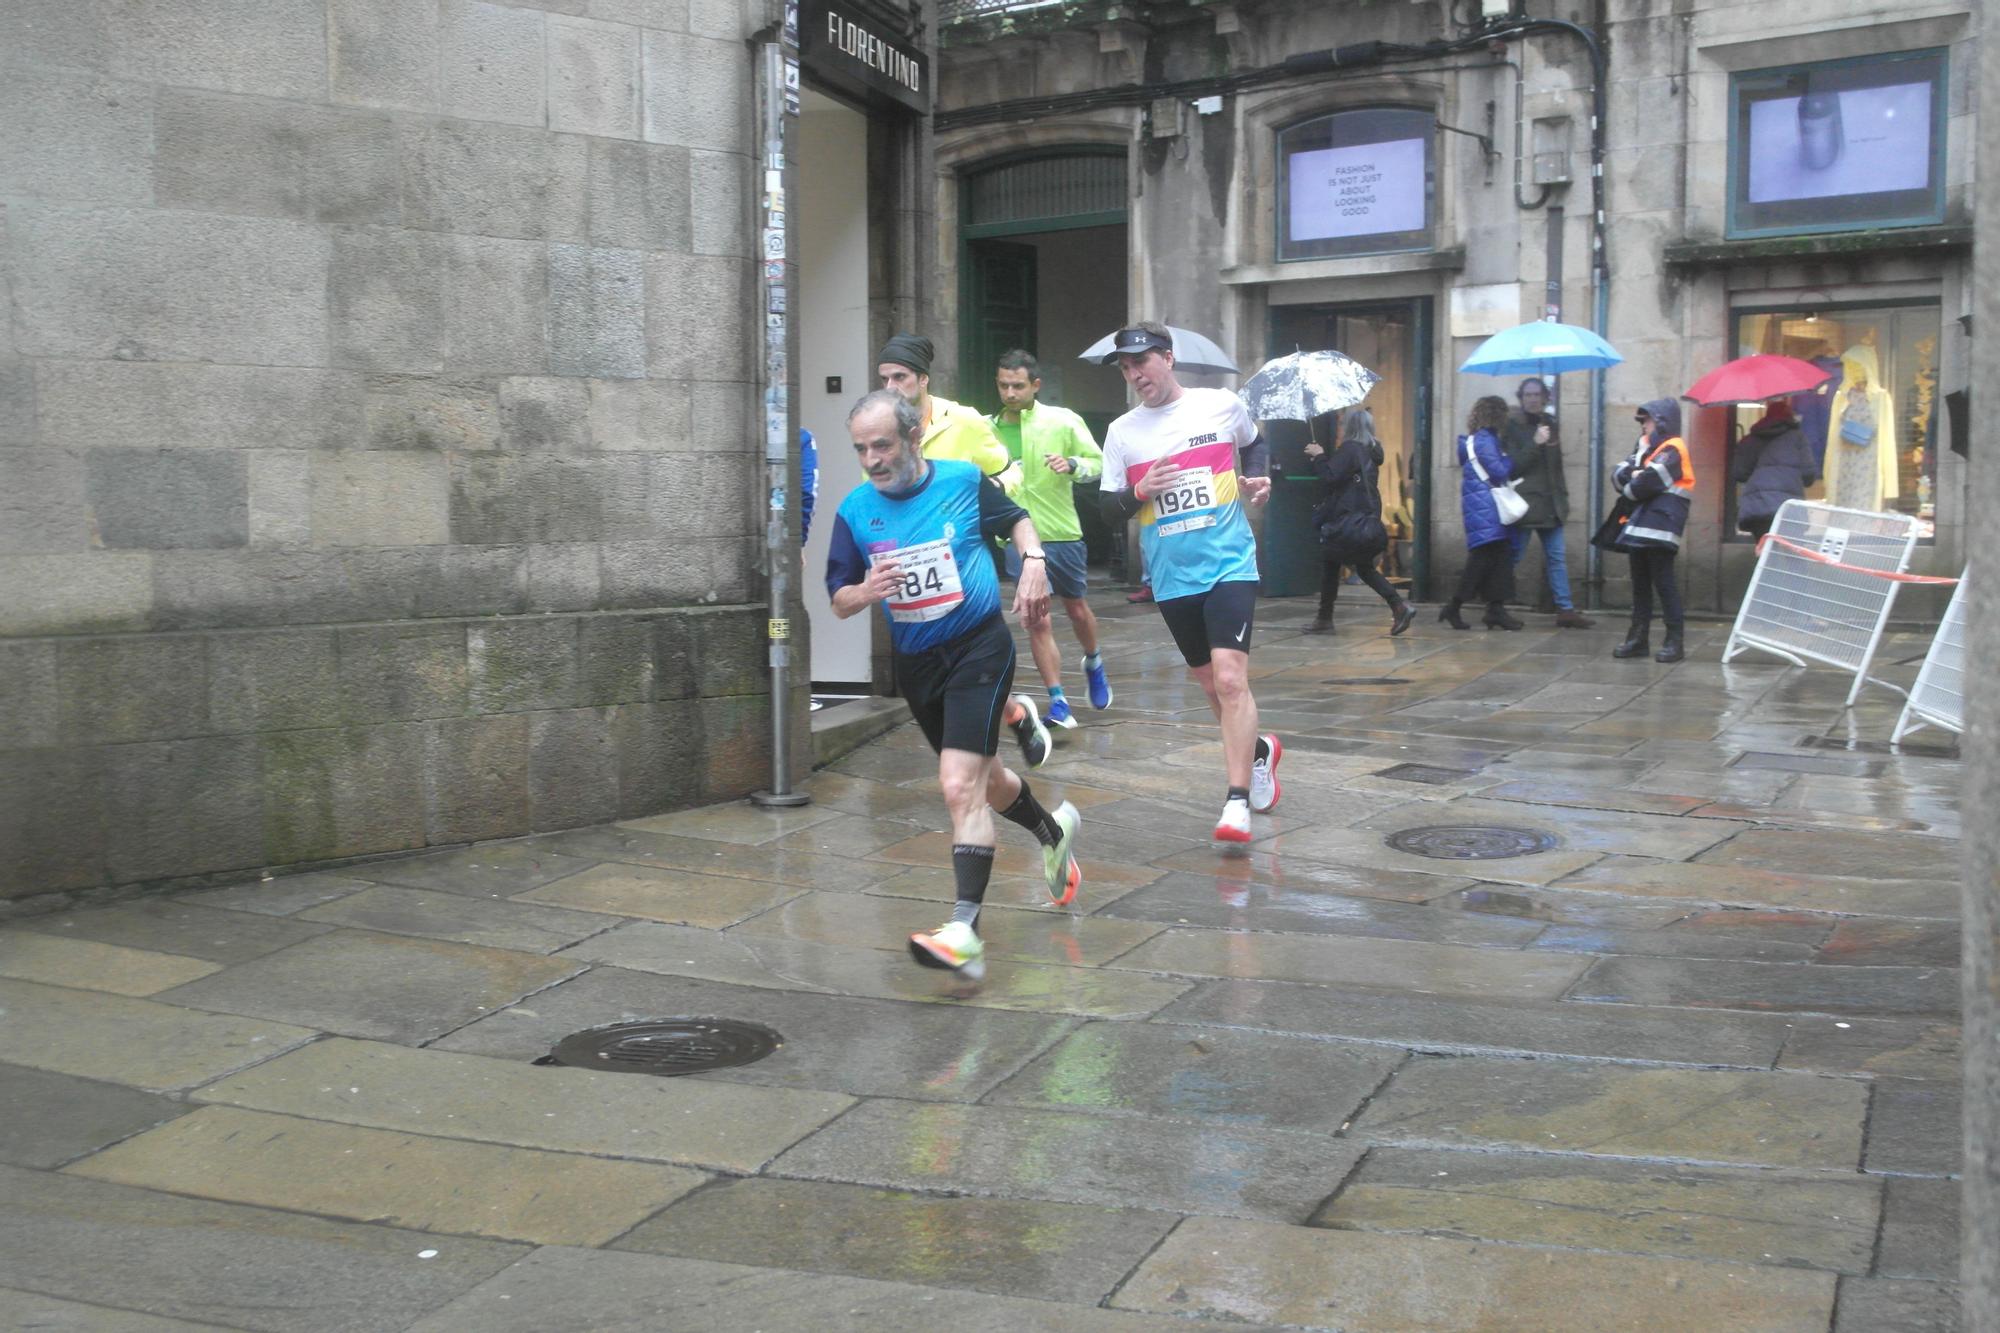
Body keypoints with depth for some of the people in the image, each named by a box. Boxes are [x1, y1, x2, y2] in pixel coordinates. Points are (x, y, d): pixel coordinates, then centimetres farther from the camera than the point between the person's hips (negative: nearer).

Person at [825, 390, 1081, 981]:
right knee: (984, 779, 21)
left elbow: (1017, 519, 11)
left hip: (978, 647, -5)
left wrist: (1033, 561, -7)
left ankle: (965, 930, -23)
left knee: (961, 787, -19)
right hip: (915, 663, 5)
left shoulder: (965, 481, -9)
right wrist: (866, 592, -21)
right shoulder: (855, 510, -3)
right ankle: (1053, 830, 51)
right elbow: (839, 599, 1)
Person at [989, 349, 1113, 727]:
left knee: (1076, 609, 17)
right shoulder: (988, 429, 1)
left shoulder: (1062, 420, -6)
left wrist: (1072, 464, -20)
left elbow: (1097, 462, -1)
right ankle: (1058, 703, 1)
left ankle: (1093, 663, 47)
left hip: (1062, 533, 0)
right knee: (1038, 622, -6)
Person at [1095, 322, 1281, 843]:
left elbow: (1255, 445, 20)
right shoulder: (1122, 432, 3)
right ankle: (1260, 750, 42)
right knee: (1211, 686, 14)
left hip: (1229, 564, -3)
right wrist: (1139, 492, -15)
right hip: (1171, 578, 3)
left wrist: (1259, 477, 1)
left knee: (1230, 679, -17)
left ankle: (1237, 803, -14)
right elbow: (1109, 512, 5)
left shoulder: (1222, 405, -1)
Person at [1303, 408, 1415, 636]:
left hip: (1349, 521, -8)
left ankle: (1325, 619, 6)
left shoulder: (1349, 448, -12)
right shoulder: (1370, 452, 15)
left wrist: (1319, 456, -5)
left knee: (1330, 564, 3)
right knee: (1365, 568, 15)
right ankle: (1399, 607, 2)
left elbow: (1331, 477, -19)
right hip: (1368, 520, 8)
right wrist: (1322, 458, 17)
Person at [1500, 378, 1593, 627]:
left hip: (1550, 503, 6)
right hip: (1525, 501, -6)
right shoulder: (1513, 425, -6)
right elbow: (1514, 465, -14)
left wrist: (1562, 494, 18)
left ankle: (1565, 609, 6)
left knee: (1557, 557, 4)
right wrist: (1535, 443, -23)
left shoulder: (1549, 422, 13)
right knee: (1512, 555, -2)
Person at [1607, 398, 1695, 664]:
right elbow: (1618, 475, 9)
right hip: (1638, 527, 9)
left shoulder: (1672, 450, -9)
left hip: (1659, 528, -9)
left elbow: (1648, 482, -20)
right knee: (1640, 584, 12)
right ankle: (1638, 638, 18)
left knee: (1664, 583, -7)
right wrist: (1633, 477, -12)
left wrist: (1629, 488, -1)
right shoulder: (1645, 447, 18)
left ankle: (1674, 642, -4)